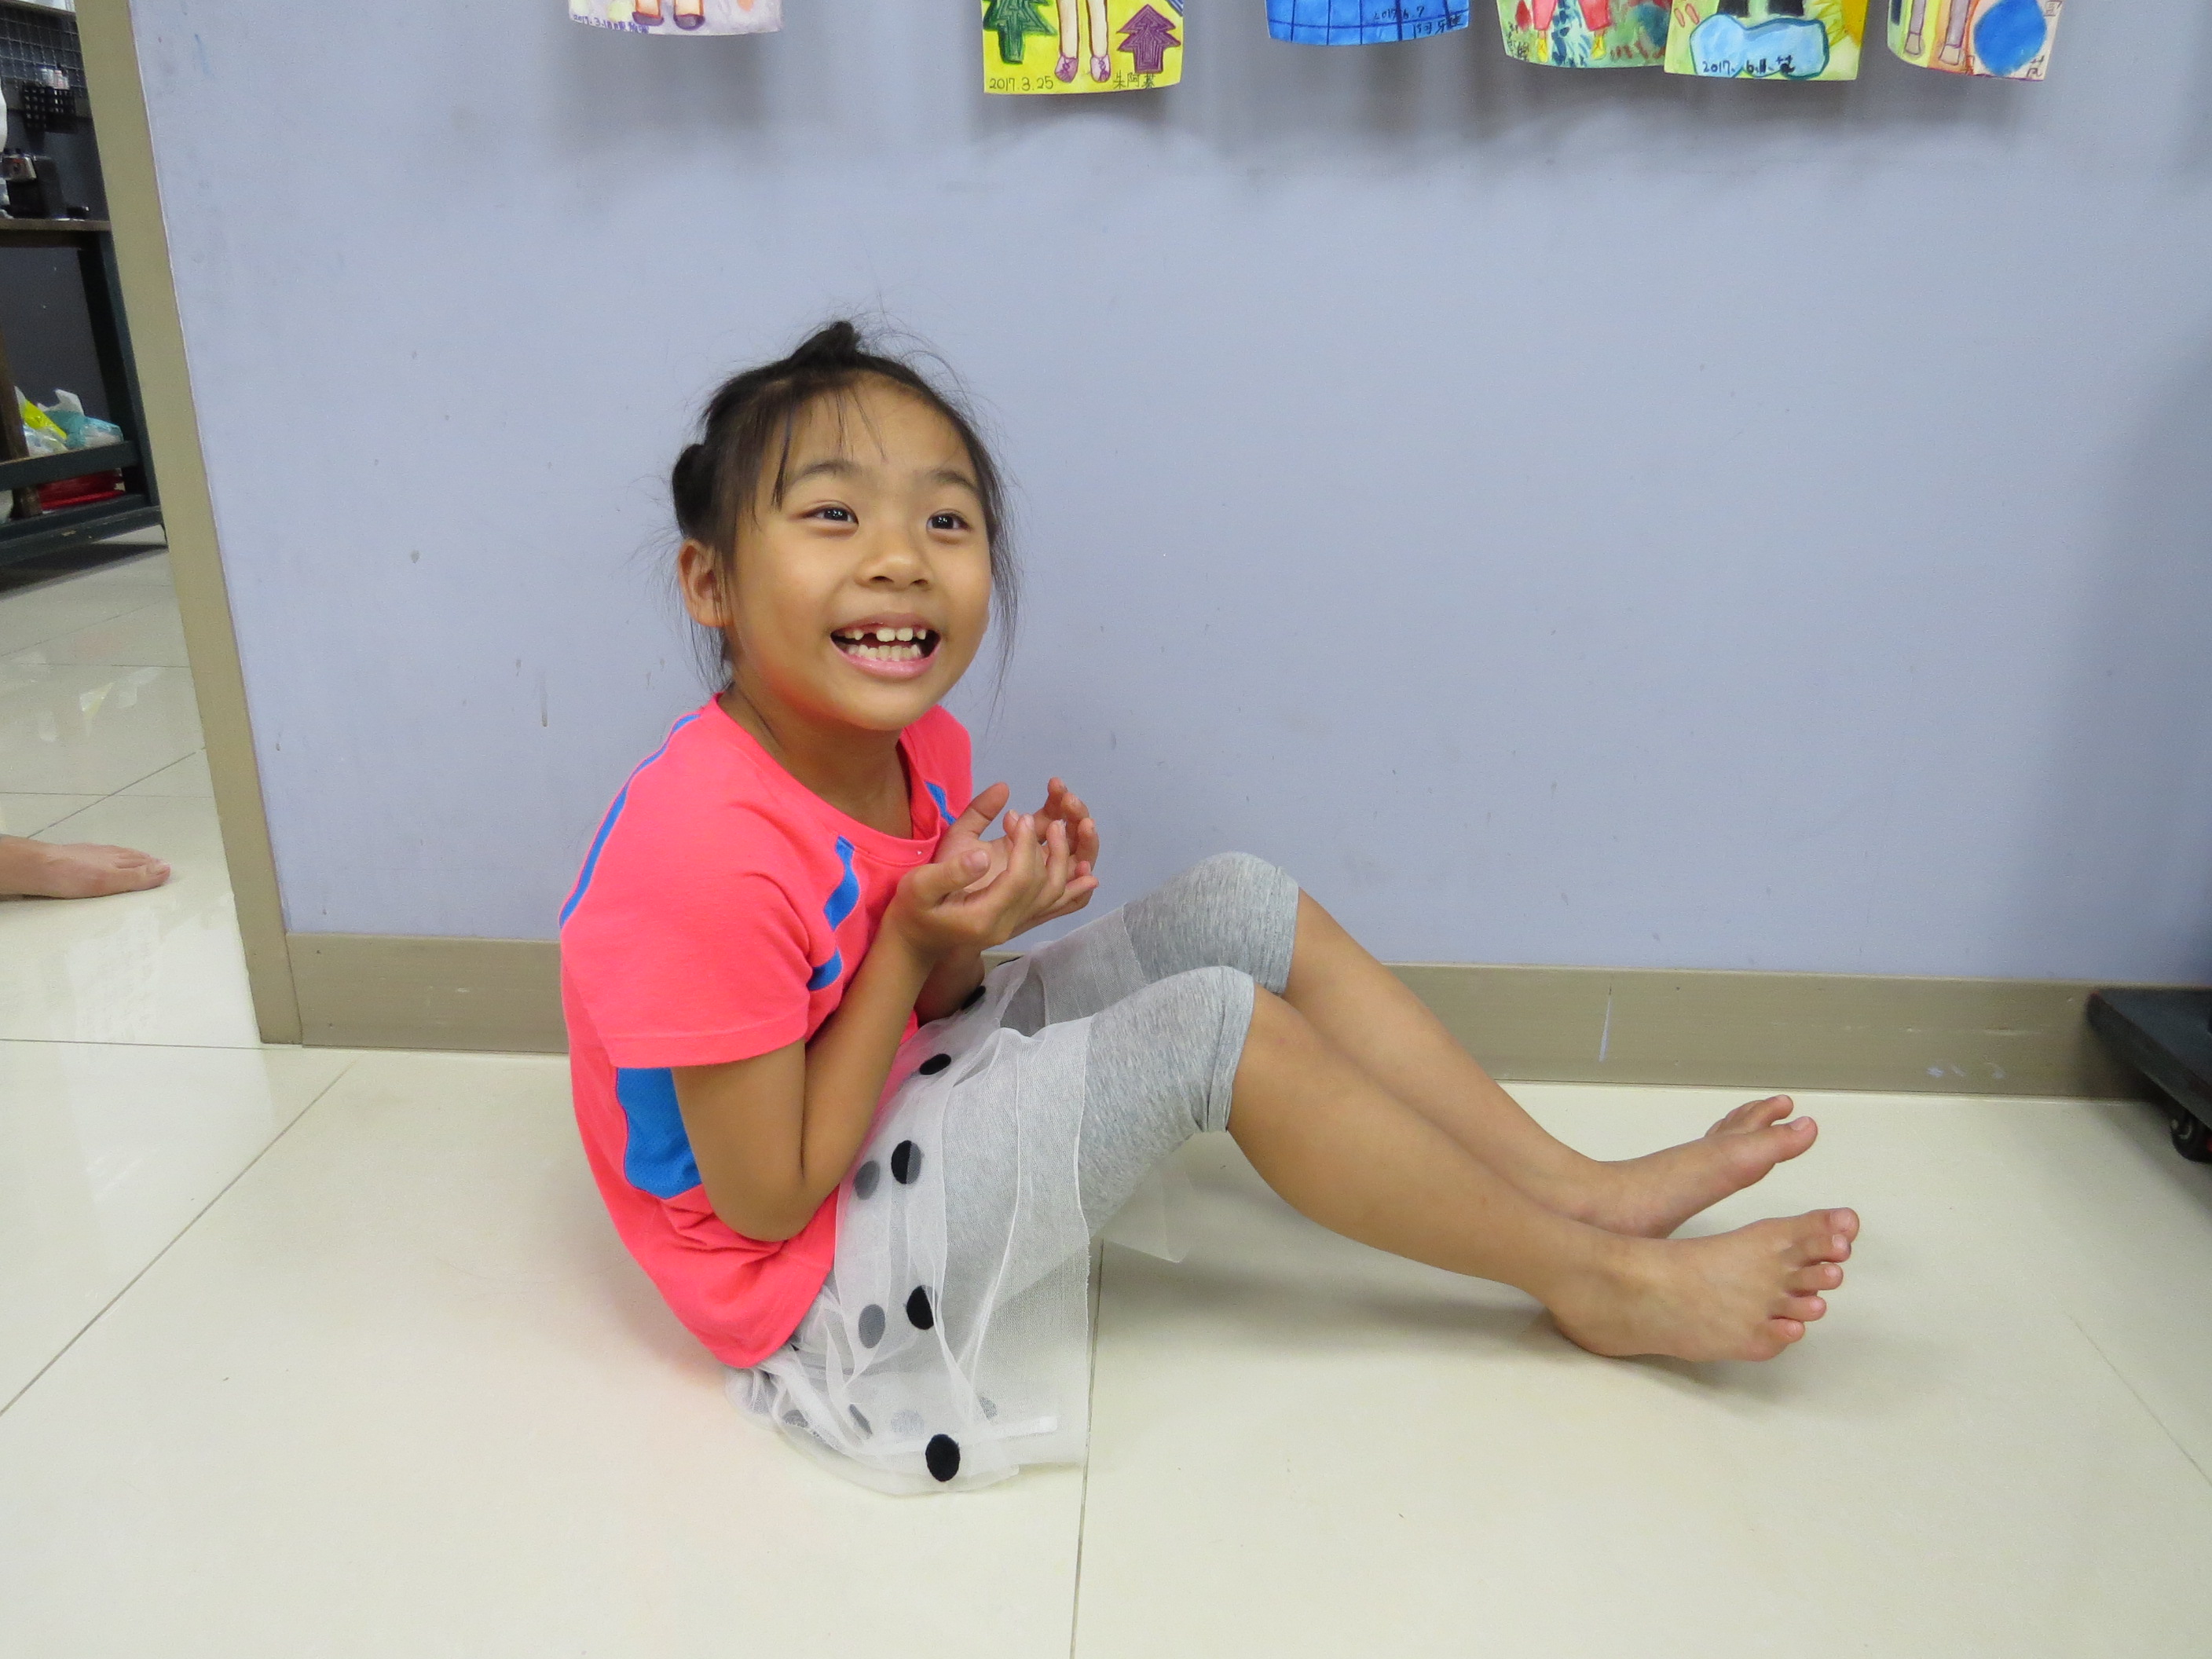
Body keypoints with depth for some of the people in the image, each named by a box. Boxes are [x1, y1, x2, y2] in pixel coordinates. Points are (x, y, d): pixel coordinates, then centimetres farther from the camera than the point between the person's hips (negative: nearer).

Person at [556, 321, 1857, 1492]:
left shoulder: (914, 747, -5)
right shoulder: (711, 854, -32)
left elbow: (911, 1003, 5)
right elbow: (770, 1202, -23)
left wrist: (992, 912, -15)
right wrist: (918, 939, -24)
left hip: (913, 1084, 9)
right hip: (817, 1272, -8)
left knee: (1245, 908, -3)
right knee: (1221, 1025, -23)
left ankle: (1580, 1186, 5)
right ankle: (1602, 1284, -3)